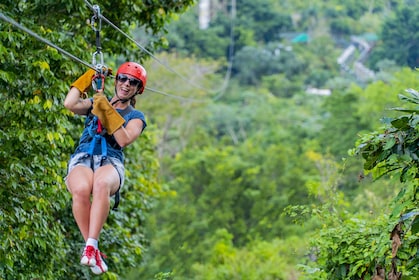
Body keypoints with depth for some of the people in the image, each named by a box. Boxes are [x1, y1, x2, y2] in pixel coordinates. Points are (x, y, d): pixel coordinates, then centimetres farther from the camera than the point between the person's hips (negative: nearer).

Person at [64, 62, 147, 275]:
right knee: (81, 189, -39)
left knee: (101, 184, -42)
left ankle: (91, 247, -45)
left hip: (110, 162, -1)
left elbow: (124, 140, -1)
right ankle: (93, 250, -31)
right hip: (82, 159, 1)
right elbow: (69, 104, 5)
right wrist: (87, 79, 13)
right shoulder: (94, 104, 25)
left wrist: (107, 112, -6)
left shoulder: (136, 117, 20)